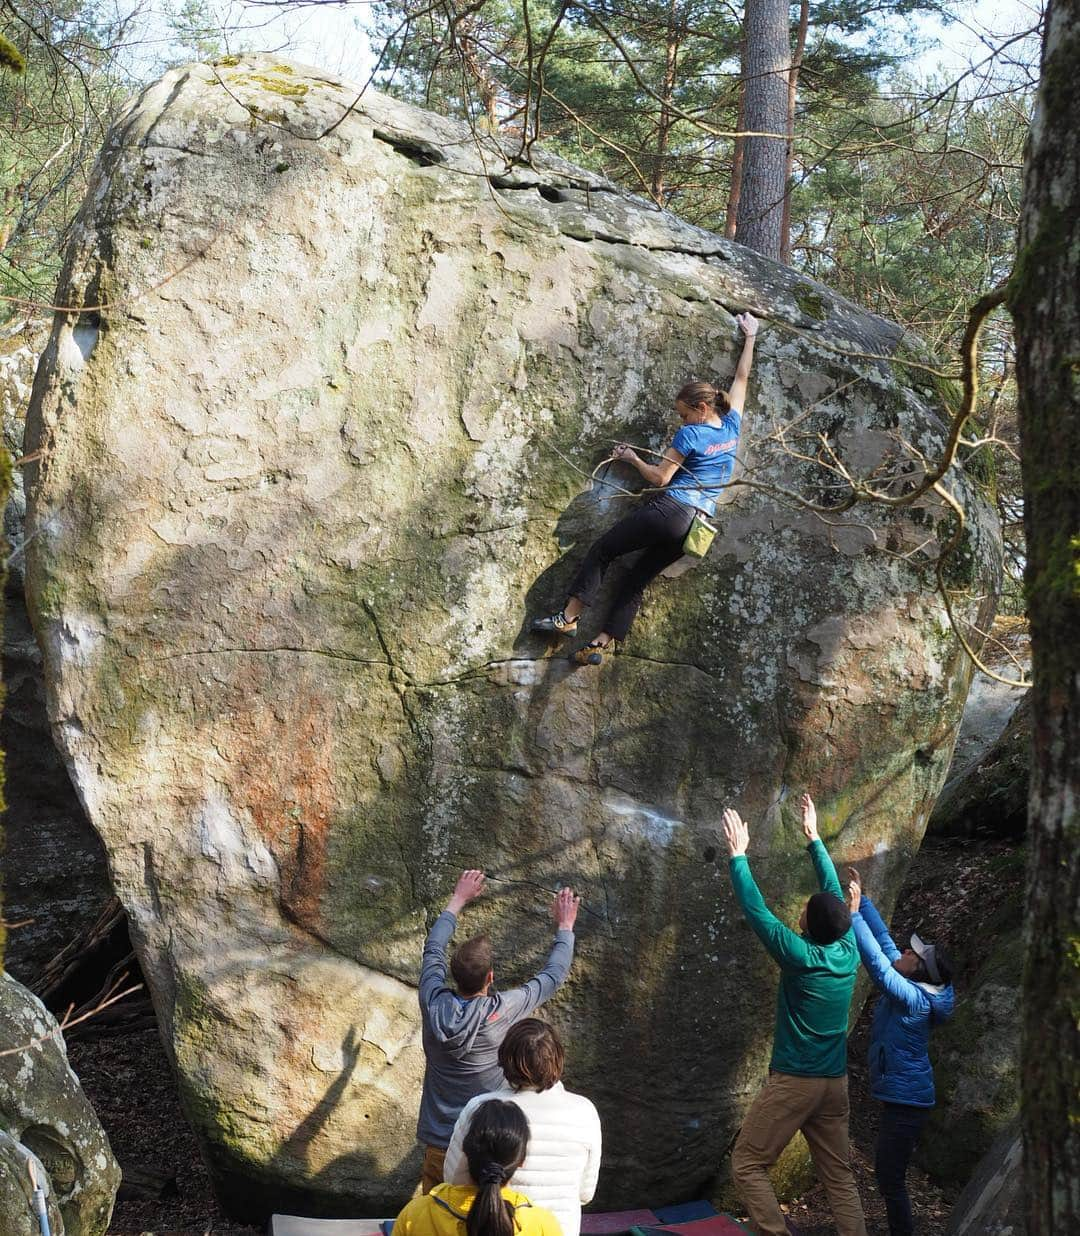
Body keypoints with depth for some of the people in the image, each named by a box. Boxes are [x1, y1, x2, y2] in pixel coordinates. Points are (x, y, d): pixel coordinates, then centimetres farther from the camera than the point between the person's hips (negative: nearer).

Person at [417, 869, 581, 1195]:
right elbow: (554, 976, -3)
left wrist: (458, 900, 21)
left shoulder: (434, 1005, -12)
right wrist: (565, 927, 12)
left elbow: (433, 949, 9)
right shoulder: (501, 1012, -19)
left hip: (438, 1143, 3)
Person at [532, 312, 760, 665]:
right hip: (698, 525, 7)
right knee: (637, 579, 11)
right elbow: (742, 377, 23)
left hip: (670, 510, -7)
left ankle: (569, 617, -2)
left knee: (601, 550, 5)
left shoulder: (691, 434, -7)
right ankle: (601, 643, 1)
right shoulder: (732, 426, 11)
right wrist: (750, 337, 33)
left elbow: (659, 477, -6)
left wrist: (632, 458, 9)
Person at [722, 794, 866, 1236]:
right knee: (839, 1175, 11)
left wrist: (738, 854, -6)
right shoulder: (848, 952, -1)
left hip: (794, 1081, -7)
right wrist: (813, 838, 17)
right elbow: (834, 892, 10)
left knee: (747, 1166, 0)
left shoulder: (801, 957, -17)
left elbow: (756, 910, -13)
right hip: (835, 1082, 7)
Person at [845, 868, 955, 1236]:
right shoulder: (915, 990, 3)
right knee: (889, 1175, 19)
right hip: (903, 1095, 10)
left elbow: (875, 962, -28)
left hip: (906, 1101, -10)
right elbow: (883, 939, 7)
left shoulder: (914, 998, -21)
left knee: (890, 1179, -5)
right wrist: (861, 899, 5)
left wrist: (854, 914, -25)